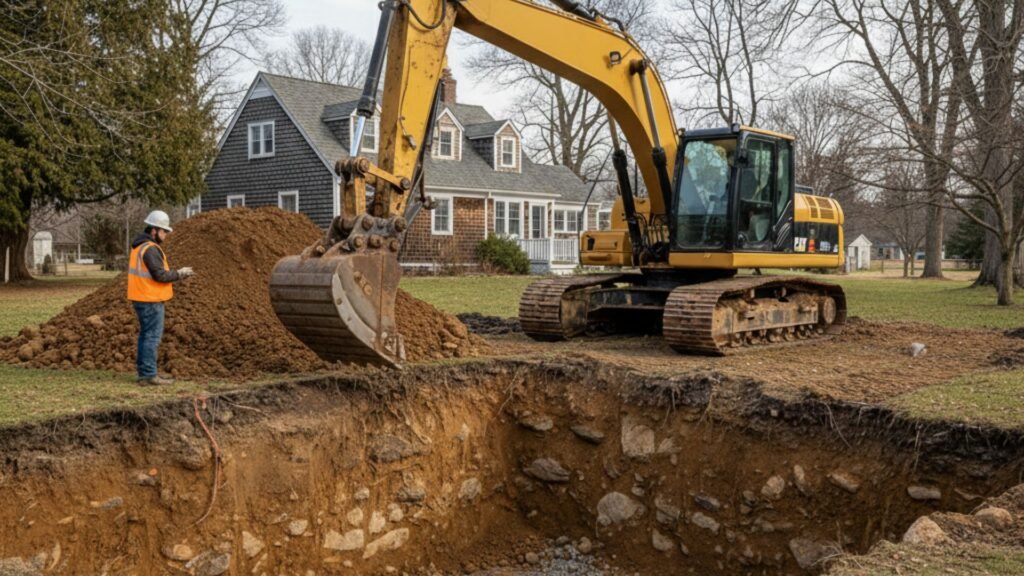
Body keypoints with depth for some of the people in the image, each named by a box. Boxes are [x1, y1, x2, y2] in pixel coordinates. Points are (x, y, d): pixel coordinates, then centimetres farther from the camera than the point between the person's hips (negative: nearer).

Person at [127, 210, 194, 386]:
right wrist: (179, 274, -7)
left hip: (141, 298, 10)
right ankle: (149, 375, -4)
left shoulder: (139, 246, 14)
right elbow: (160, 275, -21)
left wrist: (175, 274, 12)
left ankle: (145, 372, 21)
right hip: (150, 300, -10)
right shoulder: (150, 249, -17)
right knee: (152, 337, -6)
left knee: (146, 336, 16)